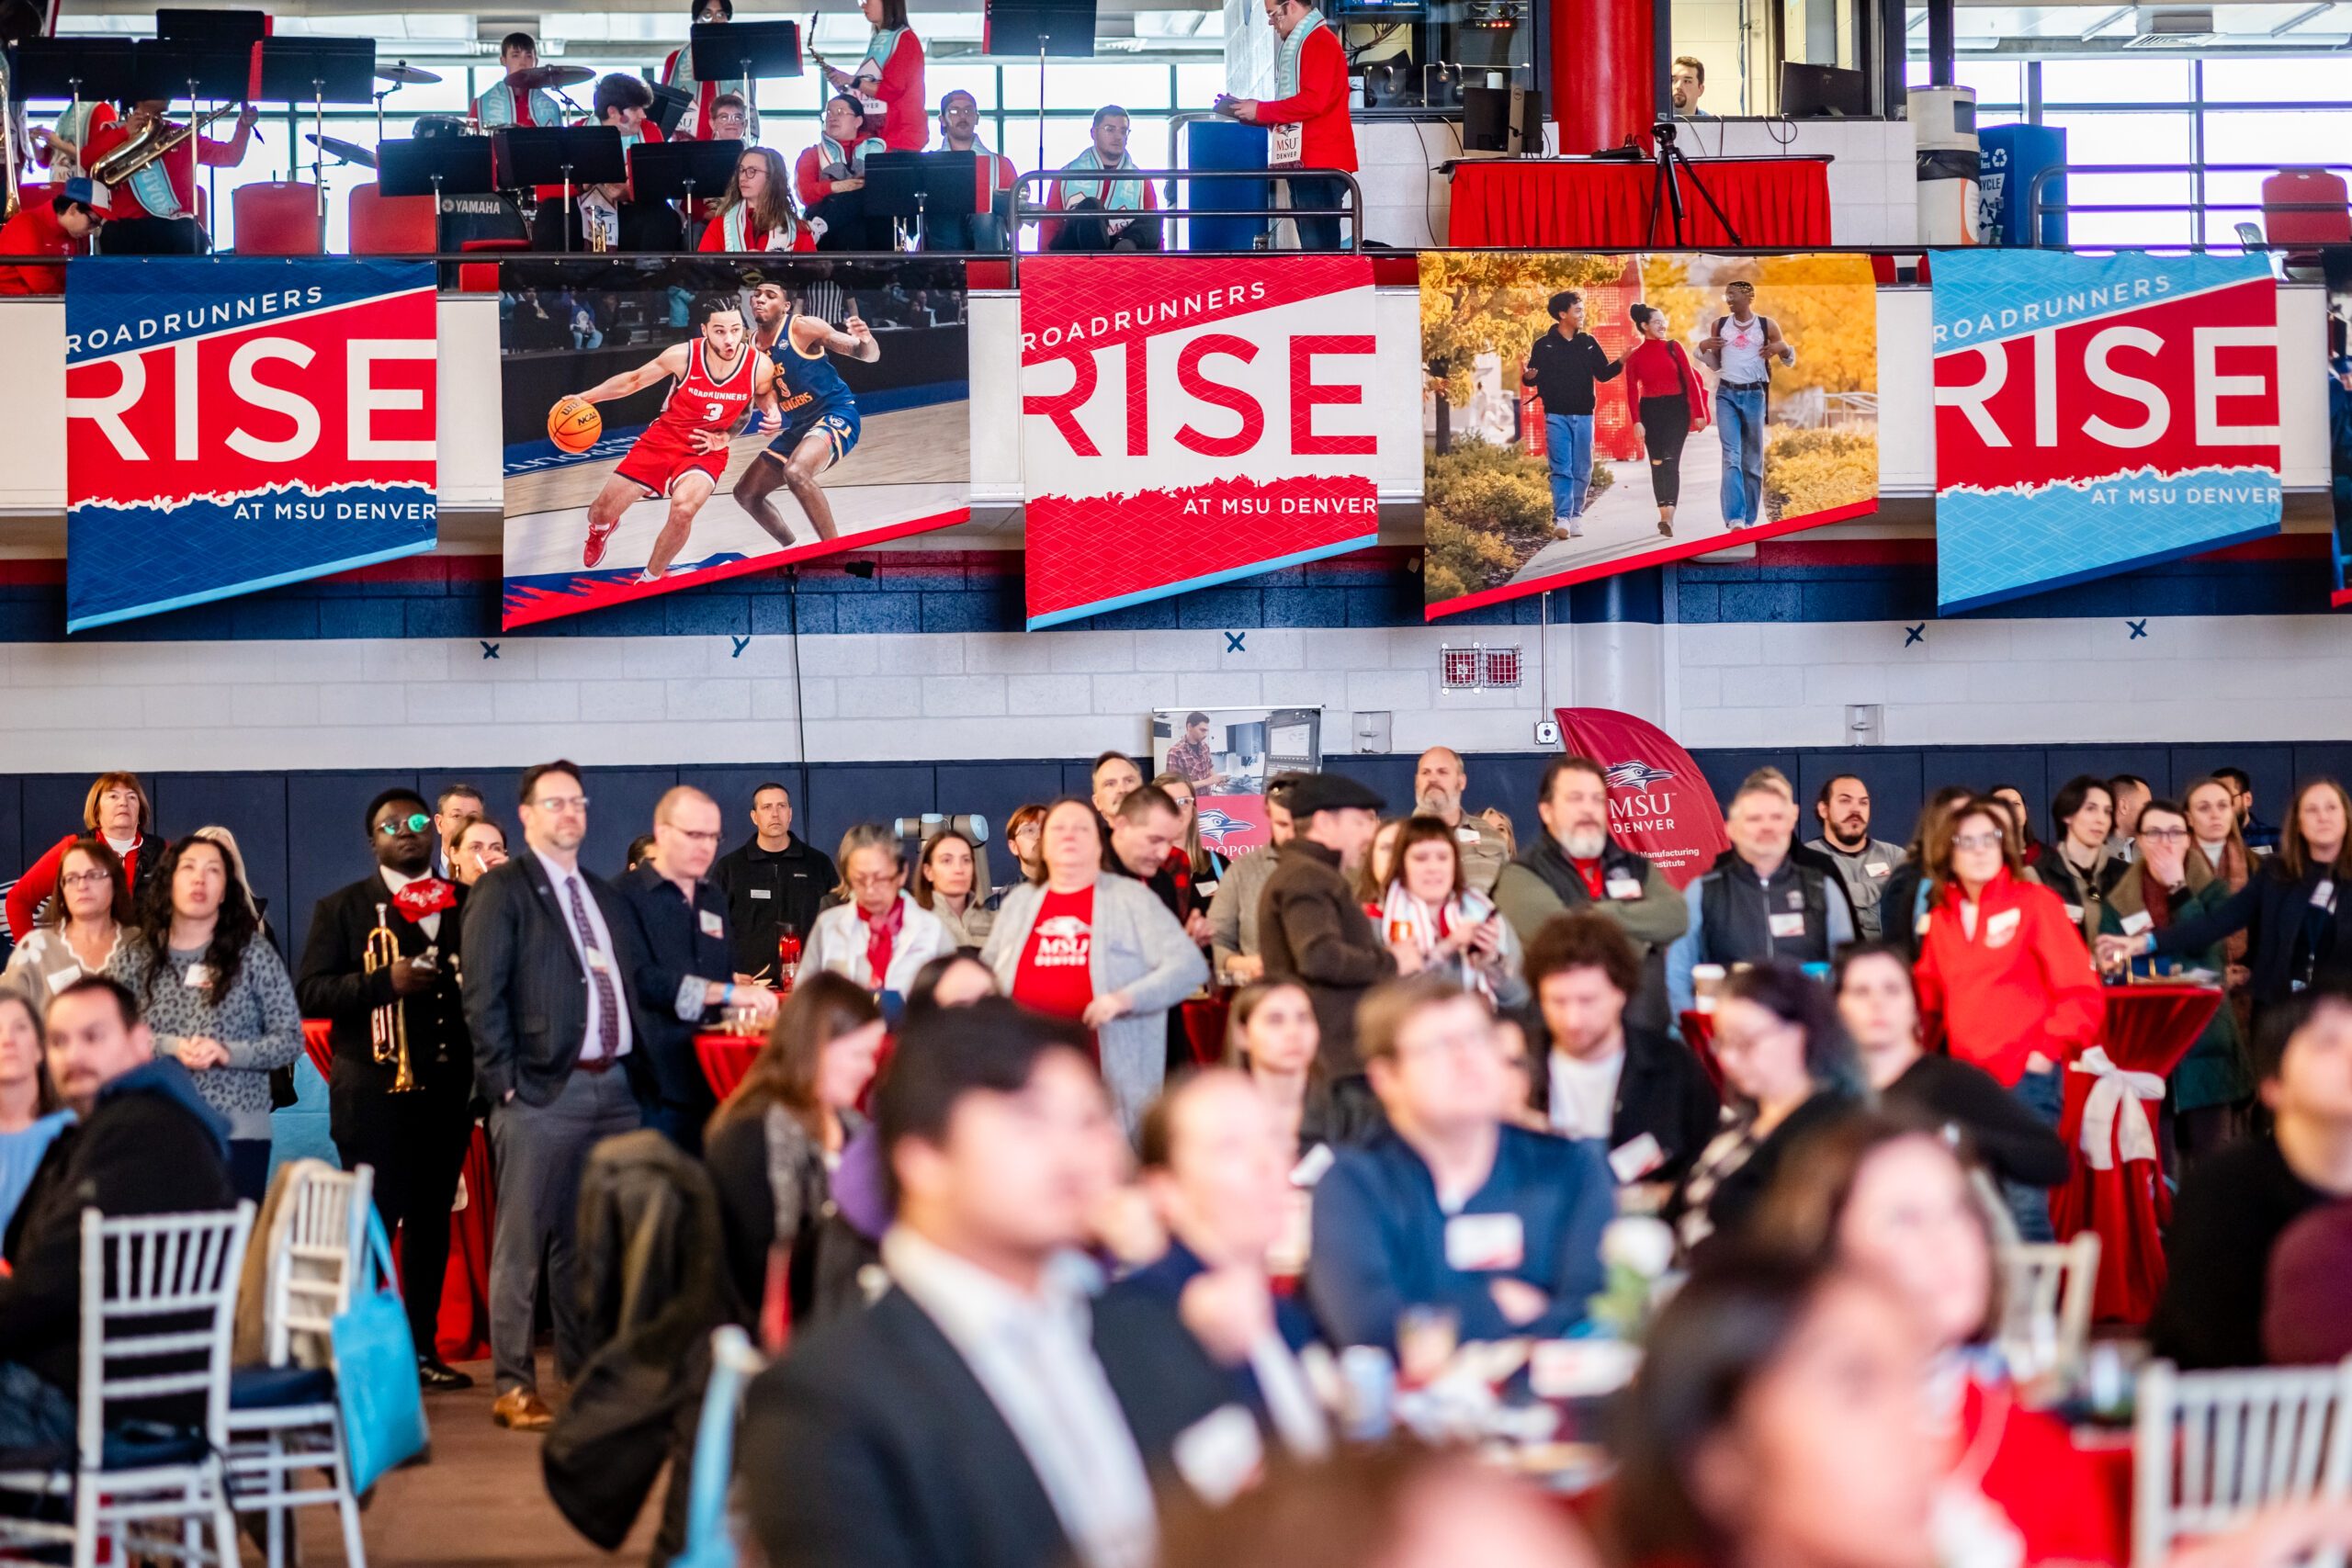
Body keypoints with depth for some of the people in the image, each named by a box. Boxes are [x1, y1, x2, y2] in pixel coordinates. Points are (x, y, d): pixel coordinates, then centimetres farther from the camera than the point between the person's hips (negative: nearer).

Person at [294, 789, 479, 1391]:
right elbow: (309, 992, -4)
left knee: (433, 1221, 9)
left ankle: (423, 1347, 16)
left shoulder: (467, 904, 13)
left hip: (447, 1087, 4)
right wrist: (384, 982, -17)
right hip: (375, 1091, -3)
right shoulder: (342, 908, 4)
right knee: (372, 1222, -4)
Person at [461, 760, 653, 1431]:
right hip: (544, 1091, -6)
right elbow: (483, 996, -7)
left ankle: (587, 1375, 19)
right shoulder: (502, 892, -1)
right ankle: (514, 1387, 0)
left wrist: (638, 1066, 11)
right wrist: (504, 1080, -13)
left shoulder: (607, 898, 20)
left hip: (614, 1086, 6)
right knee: (522, 1241, -4)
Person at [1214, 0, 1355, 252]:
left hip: (1320, 165, -10)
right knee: (1312, 247, 7)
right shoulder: (1298, 46, 23)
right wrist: (1250, 112, 12)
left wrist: (1260, 110, -10)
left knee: (1319, 248, -13)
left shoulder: (1320, 42, -8)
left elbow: (1314, 101, -19)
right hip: (1304, 165, 10)